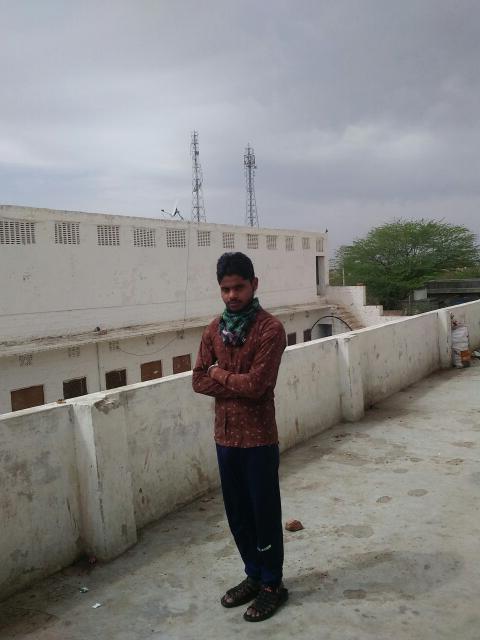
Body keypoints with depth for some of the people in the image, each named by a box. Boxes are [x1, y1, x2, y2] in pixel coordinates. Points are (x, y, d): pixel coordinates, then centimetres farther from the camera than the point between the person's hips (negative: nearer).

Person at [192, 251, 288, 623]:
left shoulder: (270, 329, -14)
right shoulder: (214, 329, 5)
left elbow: (256, 385, -22)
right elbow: (199, 381, 1)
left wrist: (221, 374, -7)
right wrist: (237, 384, -13)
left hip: (259, 438, -6)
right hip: (225, 436, 6)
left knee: (265, 512, 8)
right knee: (238, 512, 17)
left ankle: (272, 585, 27)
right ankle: (254, 576, 36)